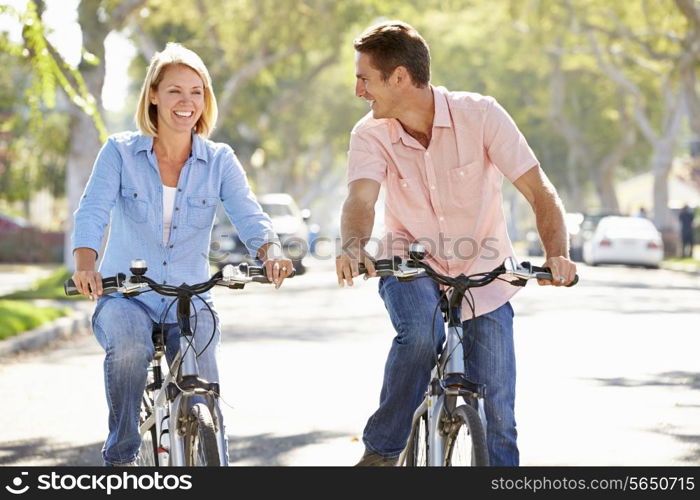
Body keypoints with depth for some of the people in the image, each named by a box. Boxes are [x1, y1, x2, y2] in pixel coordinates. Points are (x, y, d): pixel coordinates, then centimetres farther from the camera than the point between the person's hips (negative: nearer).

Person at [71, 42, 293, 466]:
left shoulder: (220, 161, 3)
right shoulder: (120, 152, 0)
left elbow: (250, 217, -10)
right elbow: (93, 212, -12)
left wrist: (272, 252, -33)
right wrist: (85, 263, -33)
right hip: (125, 297, -1)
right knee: (129, 347, -34)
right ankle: (121, 455, -15)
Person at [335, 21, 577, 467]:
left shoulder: (480, 115, -18)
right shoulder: (371, 134, -14)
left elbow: (539, 192, -21)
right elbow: (361, 199, -30)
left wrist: (557, 254, -38)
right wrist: (353, 246, -53)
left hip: (483, 276, 0)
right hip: (410, 265, 0)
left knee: (496, 417, -6)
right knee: (420, 331, -33)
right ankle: (382, 453, -18)